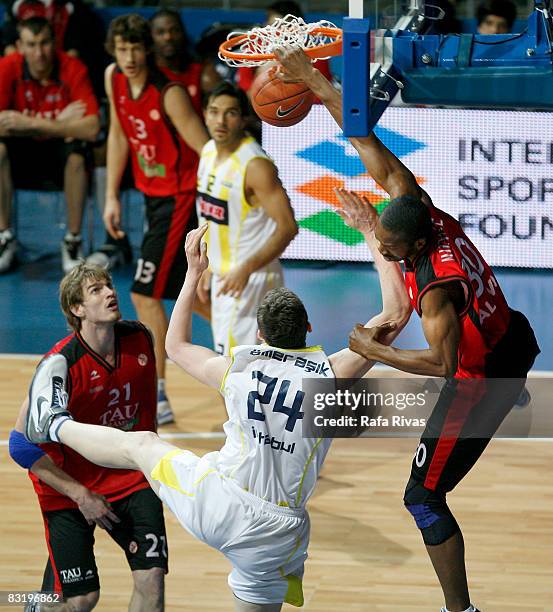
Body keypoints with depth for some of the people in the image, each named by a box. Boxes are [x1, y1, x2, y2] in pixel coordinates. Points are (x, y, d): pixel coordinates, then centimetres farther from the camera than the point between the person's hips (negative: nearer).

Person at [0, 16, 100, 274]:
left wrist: (32, 123, -33)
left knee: (77, 153, -33)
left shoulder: (73, 70, -18)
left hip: (59, 149, -1)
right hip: (23, 151, 1)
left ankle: (73, 241, -17)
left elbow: (91, 128, -28)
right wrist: (57, 123, -26)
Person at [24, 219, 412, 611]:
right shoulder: (332, 373, -5)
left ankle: (55, 426, 50)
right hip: (275, 533, -1)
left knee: (140, 444, 27)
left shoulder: (235, 367, 3)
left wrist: (194, 273, 29)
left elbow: (176, 345, 24)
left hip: (213, 504, 1)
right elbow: (398, 312, 0)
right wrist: (376, 240, 7)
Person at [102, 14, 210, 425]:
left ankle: (156, 399, -7)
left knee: (145, 294, -11)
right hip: (153, 196, 8)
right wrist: (112, 197, 11)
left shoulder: (170, 95, -25)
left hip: (180, 198, -8)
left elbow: (208, 152, -25)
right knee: (189, 293, 20)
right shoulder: (114, 79, -3)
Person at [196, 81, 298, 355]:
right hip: (224, 276, 9)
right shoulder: (209, 152, 6)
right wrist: (209, 268, 20)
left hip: (251, 279, -9)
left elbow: (287, 227, -24)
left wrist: (246, 270, -30)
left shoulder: (256, 166, -21)